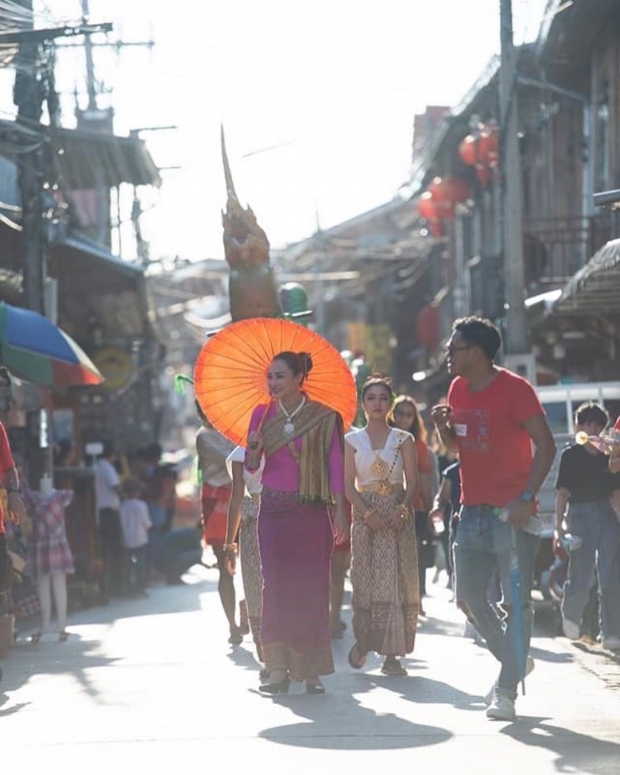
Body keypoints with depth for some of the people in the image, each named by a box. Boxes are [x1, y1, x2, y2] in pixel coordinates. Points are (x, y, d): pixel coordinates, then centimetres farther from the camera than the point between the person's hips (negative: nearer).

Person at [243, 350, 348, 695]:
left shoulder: (324, 417, -1)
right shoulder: (262, 415, 6)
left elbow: (335, 465, -2)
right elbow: (251, 466, 9)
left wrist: (340, 511, -7)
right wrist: (253, 449, -14)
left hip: (311, 510, -2)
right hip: (274, 509, 2)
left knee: (311, 588, -2)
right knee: (276, 586, -6)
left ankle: (310, 670, 5)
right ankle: (278, 669, -8)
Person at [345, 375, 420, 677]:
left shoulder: (403, 440, 7)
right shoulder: (352, 441, 7)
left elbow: (412, 483, 2)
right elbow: (349, 484, 1)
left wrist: (402, 510, -15)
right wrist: (368, 513, -14)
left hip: (398, 516, 0)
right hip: (364, 515, 0)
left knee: (396, 582, -6)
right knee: (366, 581, -4)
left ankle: (391, 654, -6)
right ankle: (363, 641, 14)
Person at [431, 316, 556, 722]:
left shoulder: (515, 389, -12)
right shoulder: (459, 389, 10)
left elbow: (546, 446, -15)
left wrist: (526, 499, -22)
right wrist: (444, 425, 0)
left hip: (512, 511, -8)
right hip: (473, 508, 8)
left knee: (516, 601, -6)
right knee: (470, 597, 8)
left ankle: (506, 692, -4)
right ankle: (516, 660, 27)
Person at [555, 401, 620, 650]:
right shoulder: (571, 455, 2)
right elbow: (563, 492, -2)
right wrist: (559, 524, -9)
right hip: (581, 515, -3)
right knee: (582, 577, -3)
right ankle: (571, 615, 28)